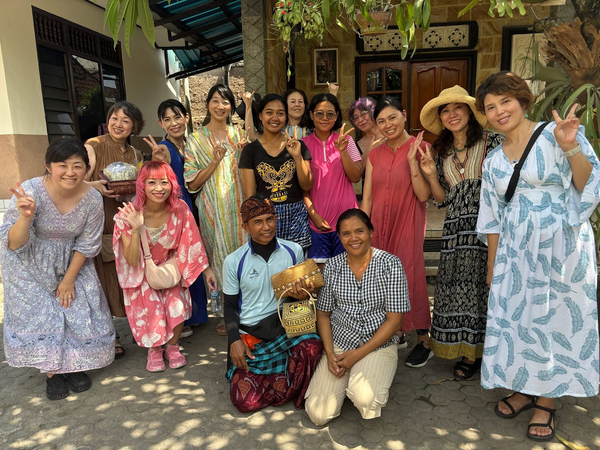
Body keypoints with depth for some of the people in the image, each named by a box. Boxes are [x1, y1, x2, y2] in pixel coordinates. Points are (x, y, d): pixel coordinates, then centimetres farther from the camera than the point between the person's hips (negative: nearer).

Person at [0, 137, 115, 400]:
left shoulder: (92, 199, -21)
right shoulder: (30, 192, -29)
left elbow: (86, 245, -9)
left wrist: (69, 279, -7)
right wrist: (25, 216, -43)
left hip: (71, 263, 2)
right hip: (30, 265, -2)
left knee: (81, 312, 1)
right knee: (40, 316, -1)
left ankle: (74, 365, 25)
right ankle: (52, 371, 21)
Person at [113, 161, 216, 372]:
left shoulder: (180, 209, -17)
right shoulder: (129, 215, -22)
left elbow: (191, 242, -3)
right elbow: (132, 260, -23)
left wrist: (206, 269, -1)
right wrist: (136, 229, -36)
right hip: (142, 274, -1)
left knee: (177, 307, -19)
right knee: (152, 312, -19)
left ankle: (172, 347, 12)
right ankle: (154, 350, 13)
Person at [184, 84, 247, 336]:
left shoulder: (237, 134, 9)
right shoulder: (196, 140, 0)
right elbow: (192, 184, -5)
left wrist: (243, 154, -6)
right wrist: (215, 161, -16)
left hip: (239, 205, 2)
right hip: (214, 208, -2)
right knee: (221, 255, 4)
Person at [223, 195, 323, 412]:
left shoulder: (294, 251, 0)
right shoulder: (234, 261, -4)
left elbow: (304, 287, 13)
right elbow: (230, 305, 5)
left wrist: (302, 291, -12)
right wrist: (234, 340, -8)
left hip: (287, 325, 1)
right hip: (251, 334, 0)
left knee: (312, 346, -33)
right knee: (245, 400, -16)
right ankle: (287, 384, 12)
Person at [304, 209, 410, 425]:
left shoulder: (390, 265, -10)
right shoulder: (332, 267, 0)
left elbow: (394, 320, -10)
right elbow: (323, 313, 6)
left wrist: (358, 354, -14)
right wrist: (330, 353, -8)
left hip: (378, 344, -2)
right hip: (339, 344, 3)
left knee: (365, 398, -30)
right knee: (318, 415, -10)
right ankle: (347, 380, 19)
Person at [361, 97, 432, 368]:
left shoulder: (419, 148, -5)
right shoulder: (375, 154, 9)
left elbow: (424, 195, -12)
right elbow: (367, 197, 10)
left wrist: (413, 160, -19)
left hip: (407, 224, -4)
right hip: (379, 226, 5)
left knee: (410, 278, -5)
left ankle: (424, 341, 13)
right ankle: (397, 335, 28)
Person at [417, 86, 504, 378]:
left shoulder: (494, 142, 0)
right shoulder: (440, 152, 12)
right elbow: (442, 199, 12)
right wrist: (431, 175, -2)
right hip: (456, 228, 4)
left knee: (488, 285, -1)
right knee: (459, 288, 4)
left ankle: (488, 351, 18)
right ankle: (469, 353, 18)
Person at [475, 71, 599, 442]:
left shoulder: (555, 135, -4)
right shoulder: (493, 162, 10)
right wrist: (492, 265, 12)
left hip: (561, 245, -4)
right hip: (515, 250, 5)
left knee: (556, 317, 5)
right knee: (515, 315, 8)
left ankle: (547, 401, 22)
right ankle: (525, 388, 29)